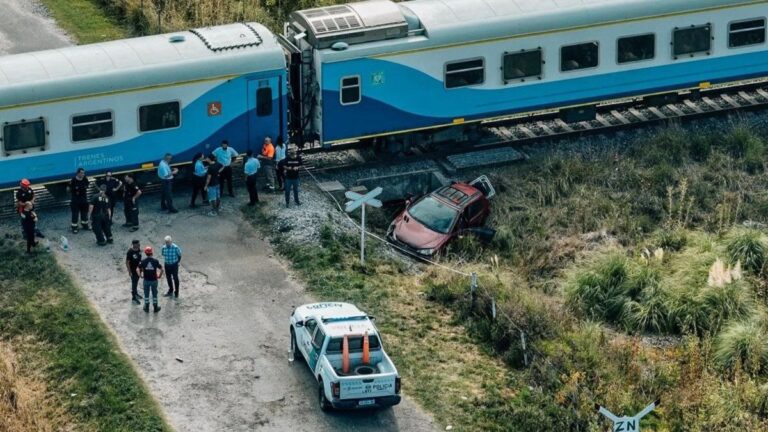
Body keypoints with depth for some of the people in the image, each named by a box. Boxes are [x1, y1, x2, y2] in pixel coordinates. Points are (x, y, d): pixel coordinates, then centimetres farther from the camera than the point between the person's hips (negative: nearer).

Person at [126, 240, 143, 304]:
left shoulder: (139, 250, -5)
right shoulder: (130, 252, -26)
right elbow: (127, 262, -20)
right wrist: (129, 272, -19)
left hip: (138, 269, 7)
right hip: (133, 270, -7)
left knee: (136, 282, 23)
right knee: (134, 283, 1)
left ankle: (135, 293, 42)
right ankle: (134, 298, 12)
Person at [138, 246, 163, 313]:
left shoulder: (143, 261, -10)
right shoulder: (155, 261, -12)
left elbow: (138, 269, -13)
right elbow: (161, 269, -12)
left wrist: (140, 275, 4)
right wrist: (159, 275, 3)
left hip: (146, 280, 0)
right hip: (154, 280, 0)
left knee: (146, 294, 15)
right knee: (154, 294, 13)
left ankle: (147, 308, 22)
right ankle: (155, 308, 21)